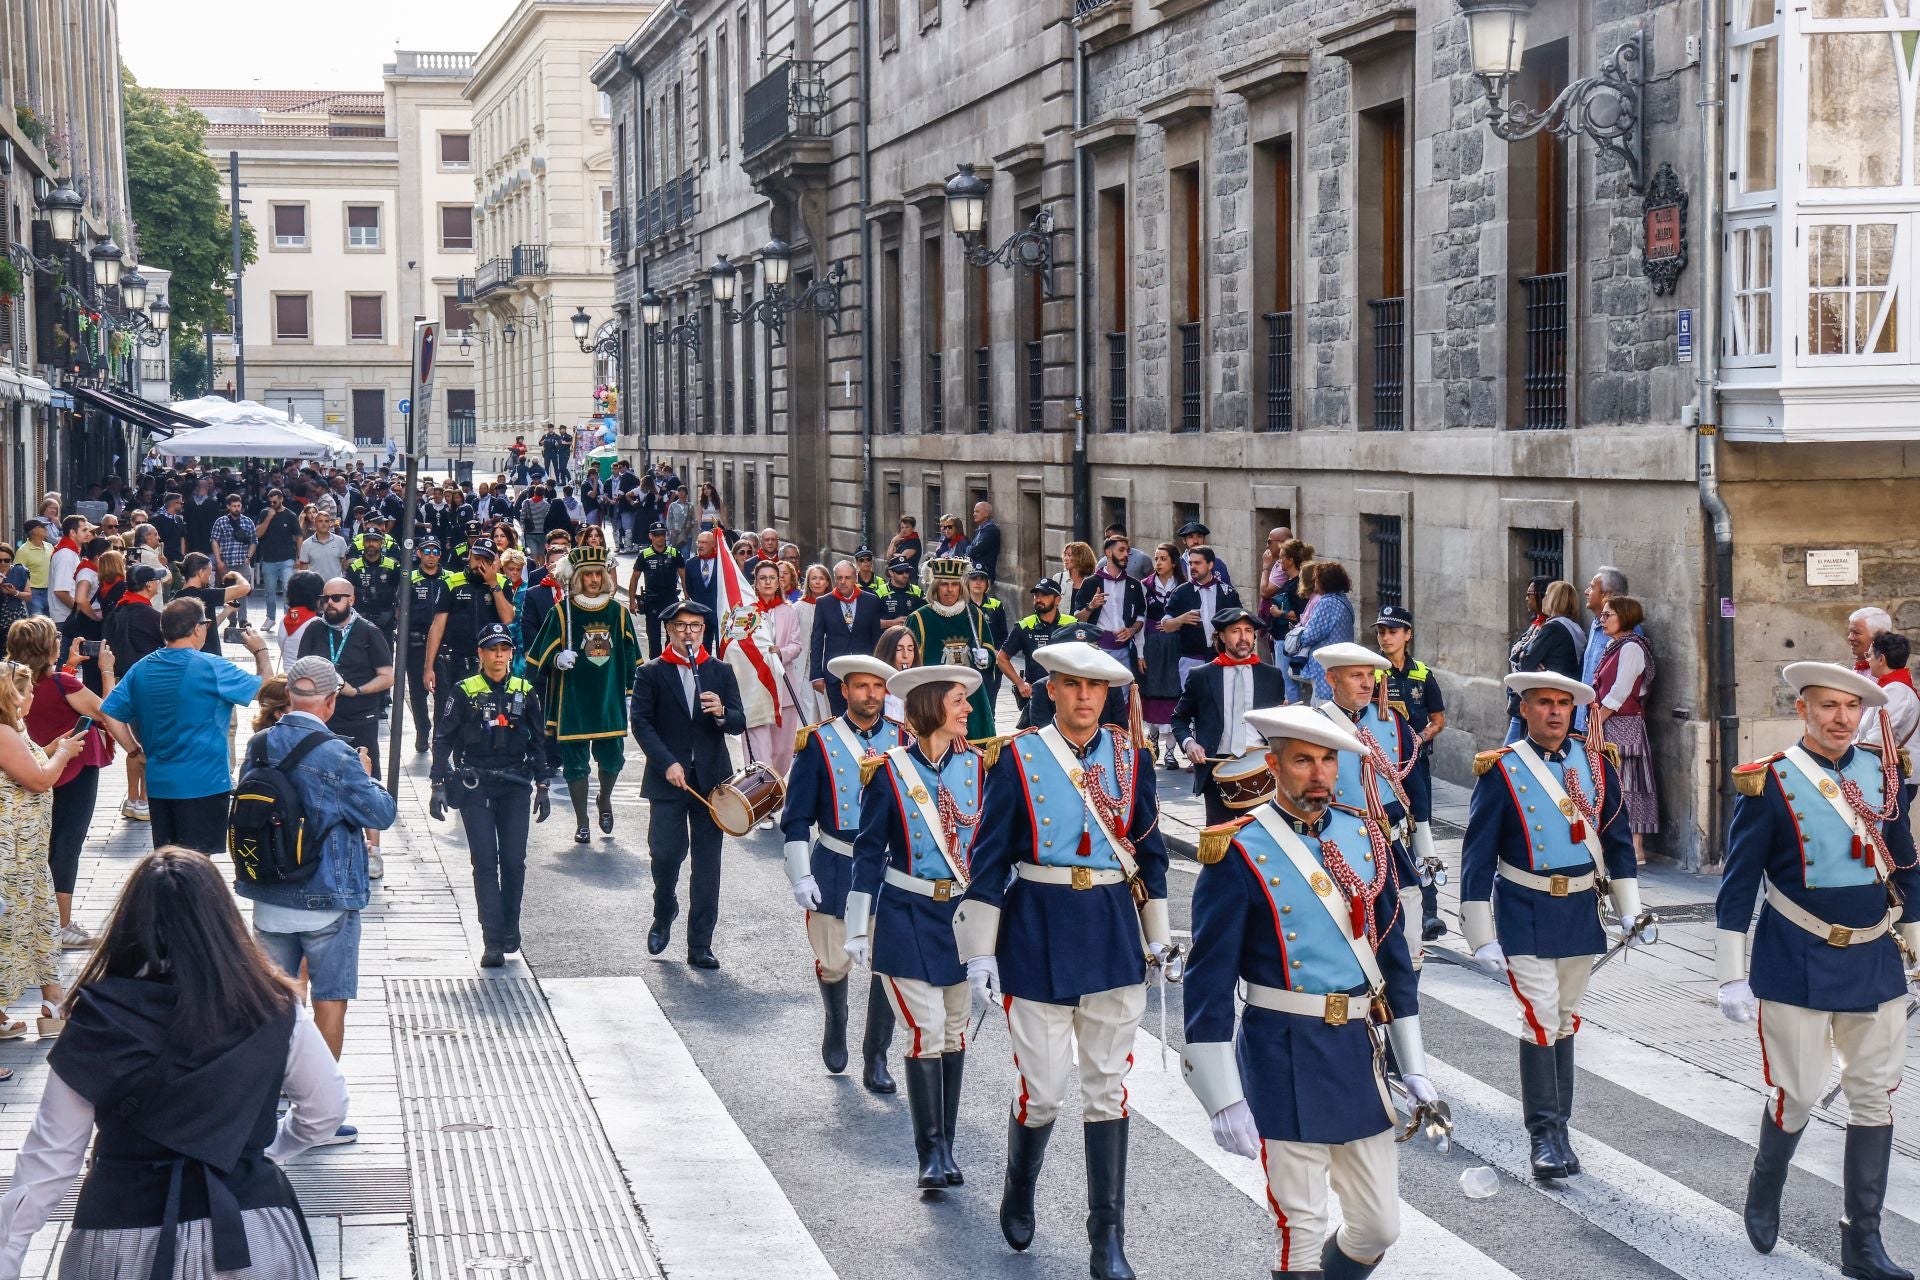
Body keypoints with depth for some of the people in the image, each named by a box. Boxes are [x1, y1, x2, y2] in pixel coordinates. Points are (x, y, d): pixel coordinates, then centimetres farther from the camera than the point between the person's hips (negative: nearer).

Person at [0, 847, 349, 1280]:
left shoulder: (97, 1021, -12)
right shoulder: (272, 1008, -10)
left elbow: (51, 1157, -9)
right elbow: (326, 1108, 2)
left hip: (124, 1244, 0)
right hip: (249, 1232, 0)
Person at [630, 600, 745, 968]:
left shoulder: (720, 672, 11)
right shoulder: (651, 673, 4)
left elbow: (740, 723, 8)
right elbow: (641, 723, -3)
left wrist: (721, 713, -16)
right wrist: (668, 763, -14)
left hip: (711, 780, 2)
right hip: (668, 780, -2)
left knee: (707, 864, 1)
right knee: (665, 853, -8)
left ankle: (700, 945, 7)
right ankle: (664, 916, 23)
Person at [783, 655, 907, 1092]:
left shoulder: (903, 739, 3)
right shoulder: (819, 742, -3)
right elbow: (796, 817, -2)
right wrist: (801, 877, -9)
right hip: (836, 870, -1)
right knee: (833, 964, 6)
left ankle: (876, 1060, 11)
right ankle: (836, 1028, 37)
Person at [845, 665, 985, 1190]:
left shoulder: (978, 766, 2)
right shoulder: (890, 770, -7)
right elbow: (869, 851, -3)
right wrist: (858, 928, -3)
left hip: (964, 914, 4)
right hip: (907, 916, -4)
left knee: (955, 1030, 9)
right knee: (927, 1030, -8)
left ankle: (945, 1146, 19)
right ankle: (931, 1152, 0)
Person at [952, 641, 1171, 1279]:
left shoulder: (1130, 757, 5)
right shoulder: (1020, 758, -4)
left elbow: (1149, 849, 13)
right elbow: (988, 857, -3)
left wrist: (1158, 938, 13)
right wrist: (980, 952, -5)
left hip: (1114, 933, 3)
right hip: (1039, 934, -3)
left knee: (1108, 1088, 4)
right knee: (1042, 1089, -1)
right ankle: (1018, 1193, 29)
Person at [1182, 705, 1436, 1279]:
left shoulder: (1365, 836, 7)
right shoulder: (1239, 853, -10)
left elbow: (1392, 953, 13)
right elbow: (1208, 981, -10)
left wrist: (1413, 1067, 12)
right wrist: (1225, 1100, -14)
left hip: (1359, 1052, 5)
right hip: (1284, 1063, -5)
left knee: (1380, 1226, 11)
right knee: (1300, 1230, 0)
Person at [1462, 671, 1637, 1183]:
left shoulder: (1596, 763, 4)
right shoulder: (1501, 770, -7)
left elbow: (1617, 838, 12)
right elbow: (1478, 856, -6)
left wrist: (1629, 909, 7)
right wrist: (1482, 936, -8)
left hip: (1580, 910, 4)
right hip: (1525, 913, -4)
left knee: (1565, 1020, 12)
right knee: (1540, 1019, -9)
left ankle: (1559, 1127, 21)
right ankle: (1543, 1135, -3)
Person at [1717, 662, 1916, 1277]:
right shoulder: (1769, 783, -8)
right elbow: (1737, 885, -7)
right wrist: (1733, 976, -8)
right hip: (1797, 965, -4)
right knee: (1796, 1094, 3)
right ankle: (1765, 1189, 33)